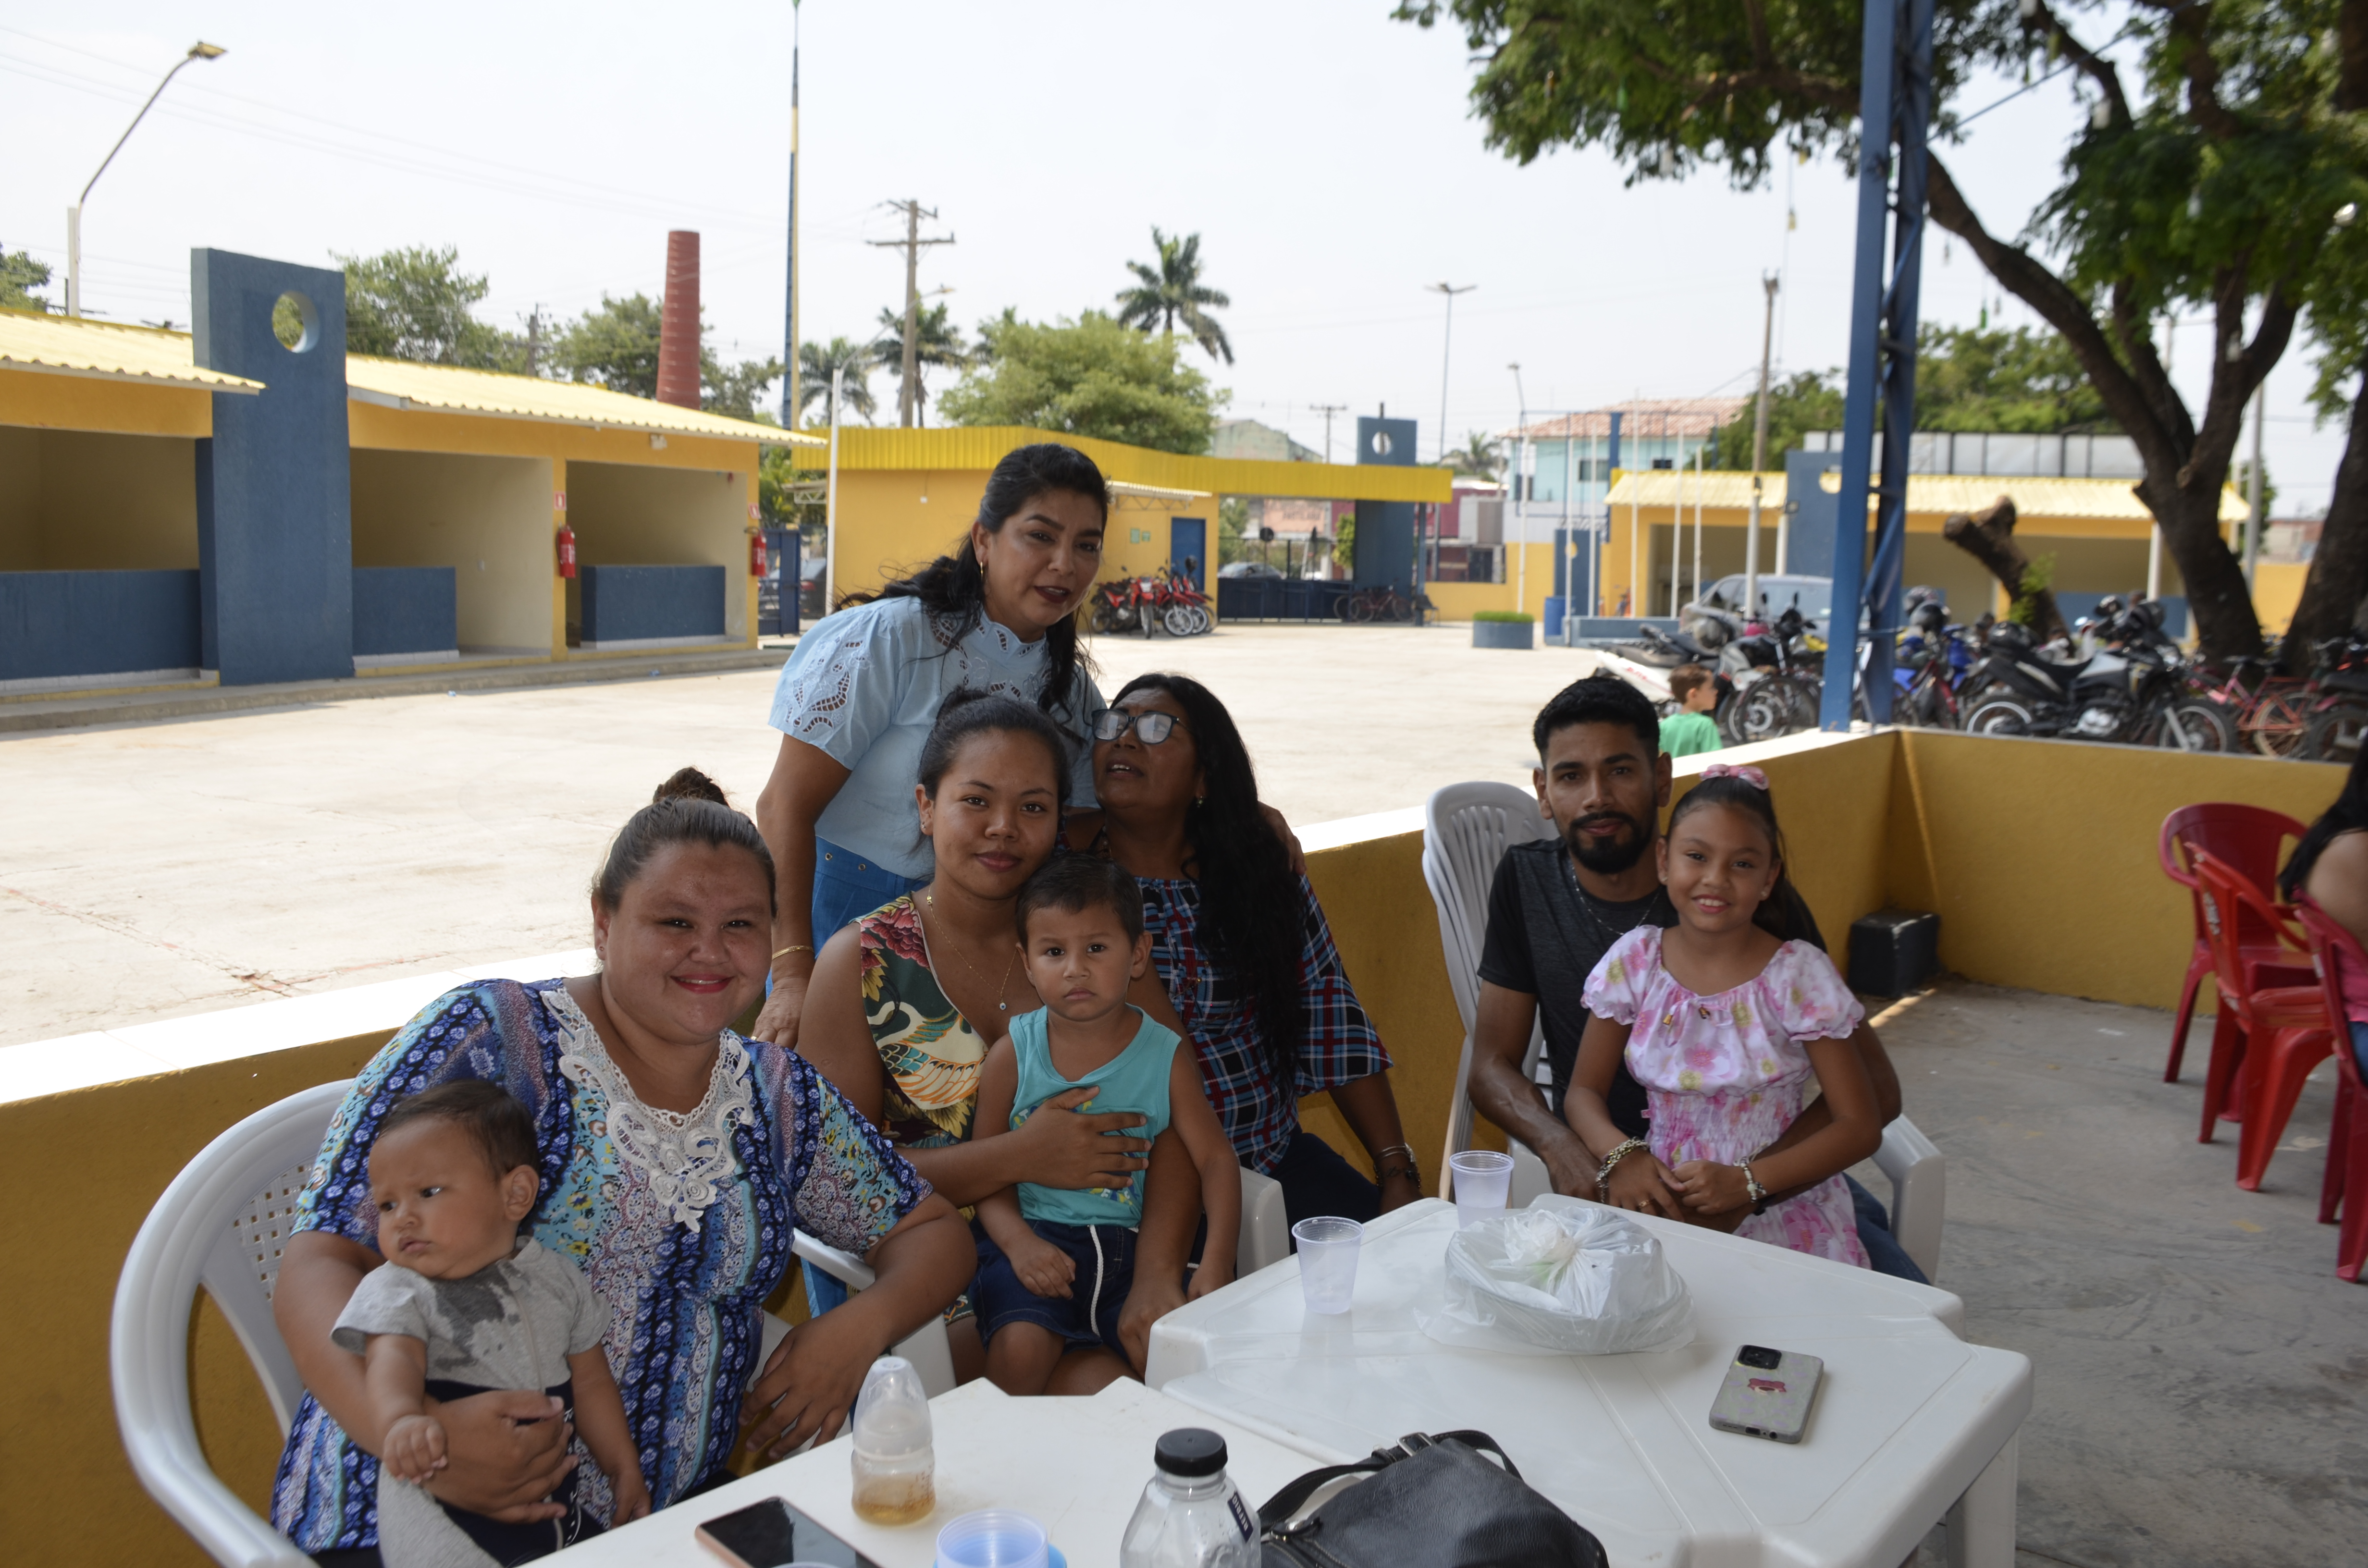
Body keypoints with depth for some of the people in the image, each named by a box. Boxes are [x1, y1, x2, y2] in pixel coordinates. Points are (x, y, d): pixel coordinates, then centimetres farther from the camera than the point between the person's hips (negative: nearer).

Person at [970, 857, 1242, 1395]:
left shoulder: (1166, 1056, 0)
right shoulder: (1012, 1054, -1)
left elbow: (1214, 1157, 1)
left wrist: (1217, 1261, -13)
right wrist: (1019, 1242, -17)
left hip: (1133, 1243, 1)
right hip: (1035, 1236, -1)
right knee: (1021, 1352, -24)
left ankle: (1080, 1360, 1)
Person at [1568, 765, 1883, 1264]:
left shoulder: (1799, 975, -7)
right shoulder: (1634, 962, 1)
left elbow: (1860, 1127, -6)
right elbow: (1583, 1091, 6)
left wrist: (1746, 1183, -18)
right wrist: (1621, 1156, -16)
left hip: (1780, 1215, -2)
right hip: (1662, 1201, 2)